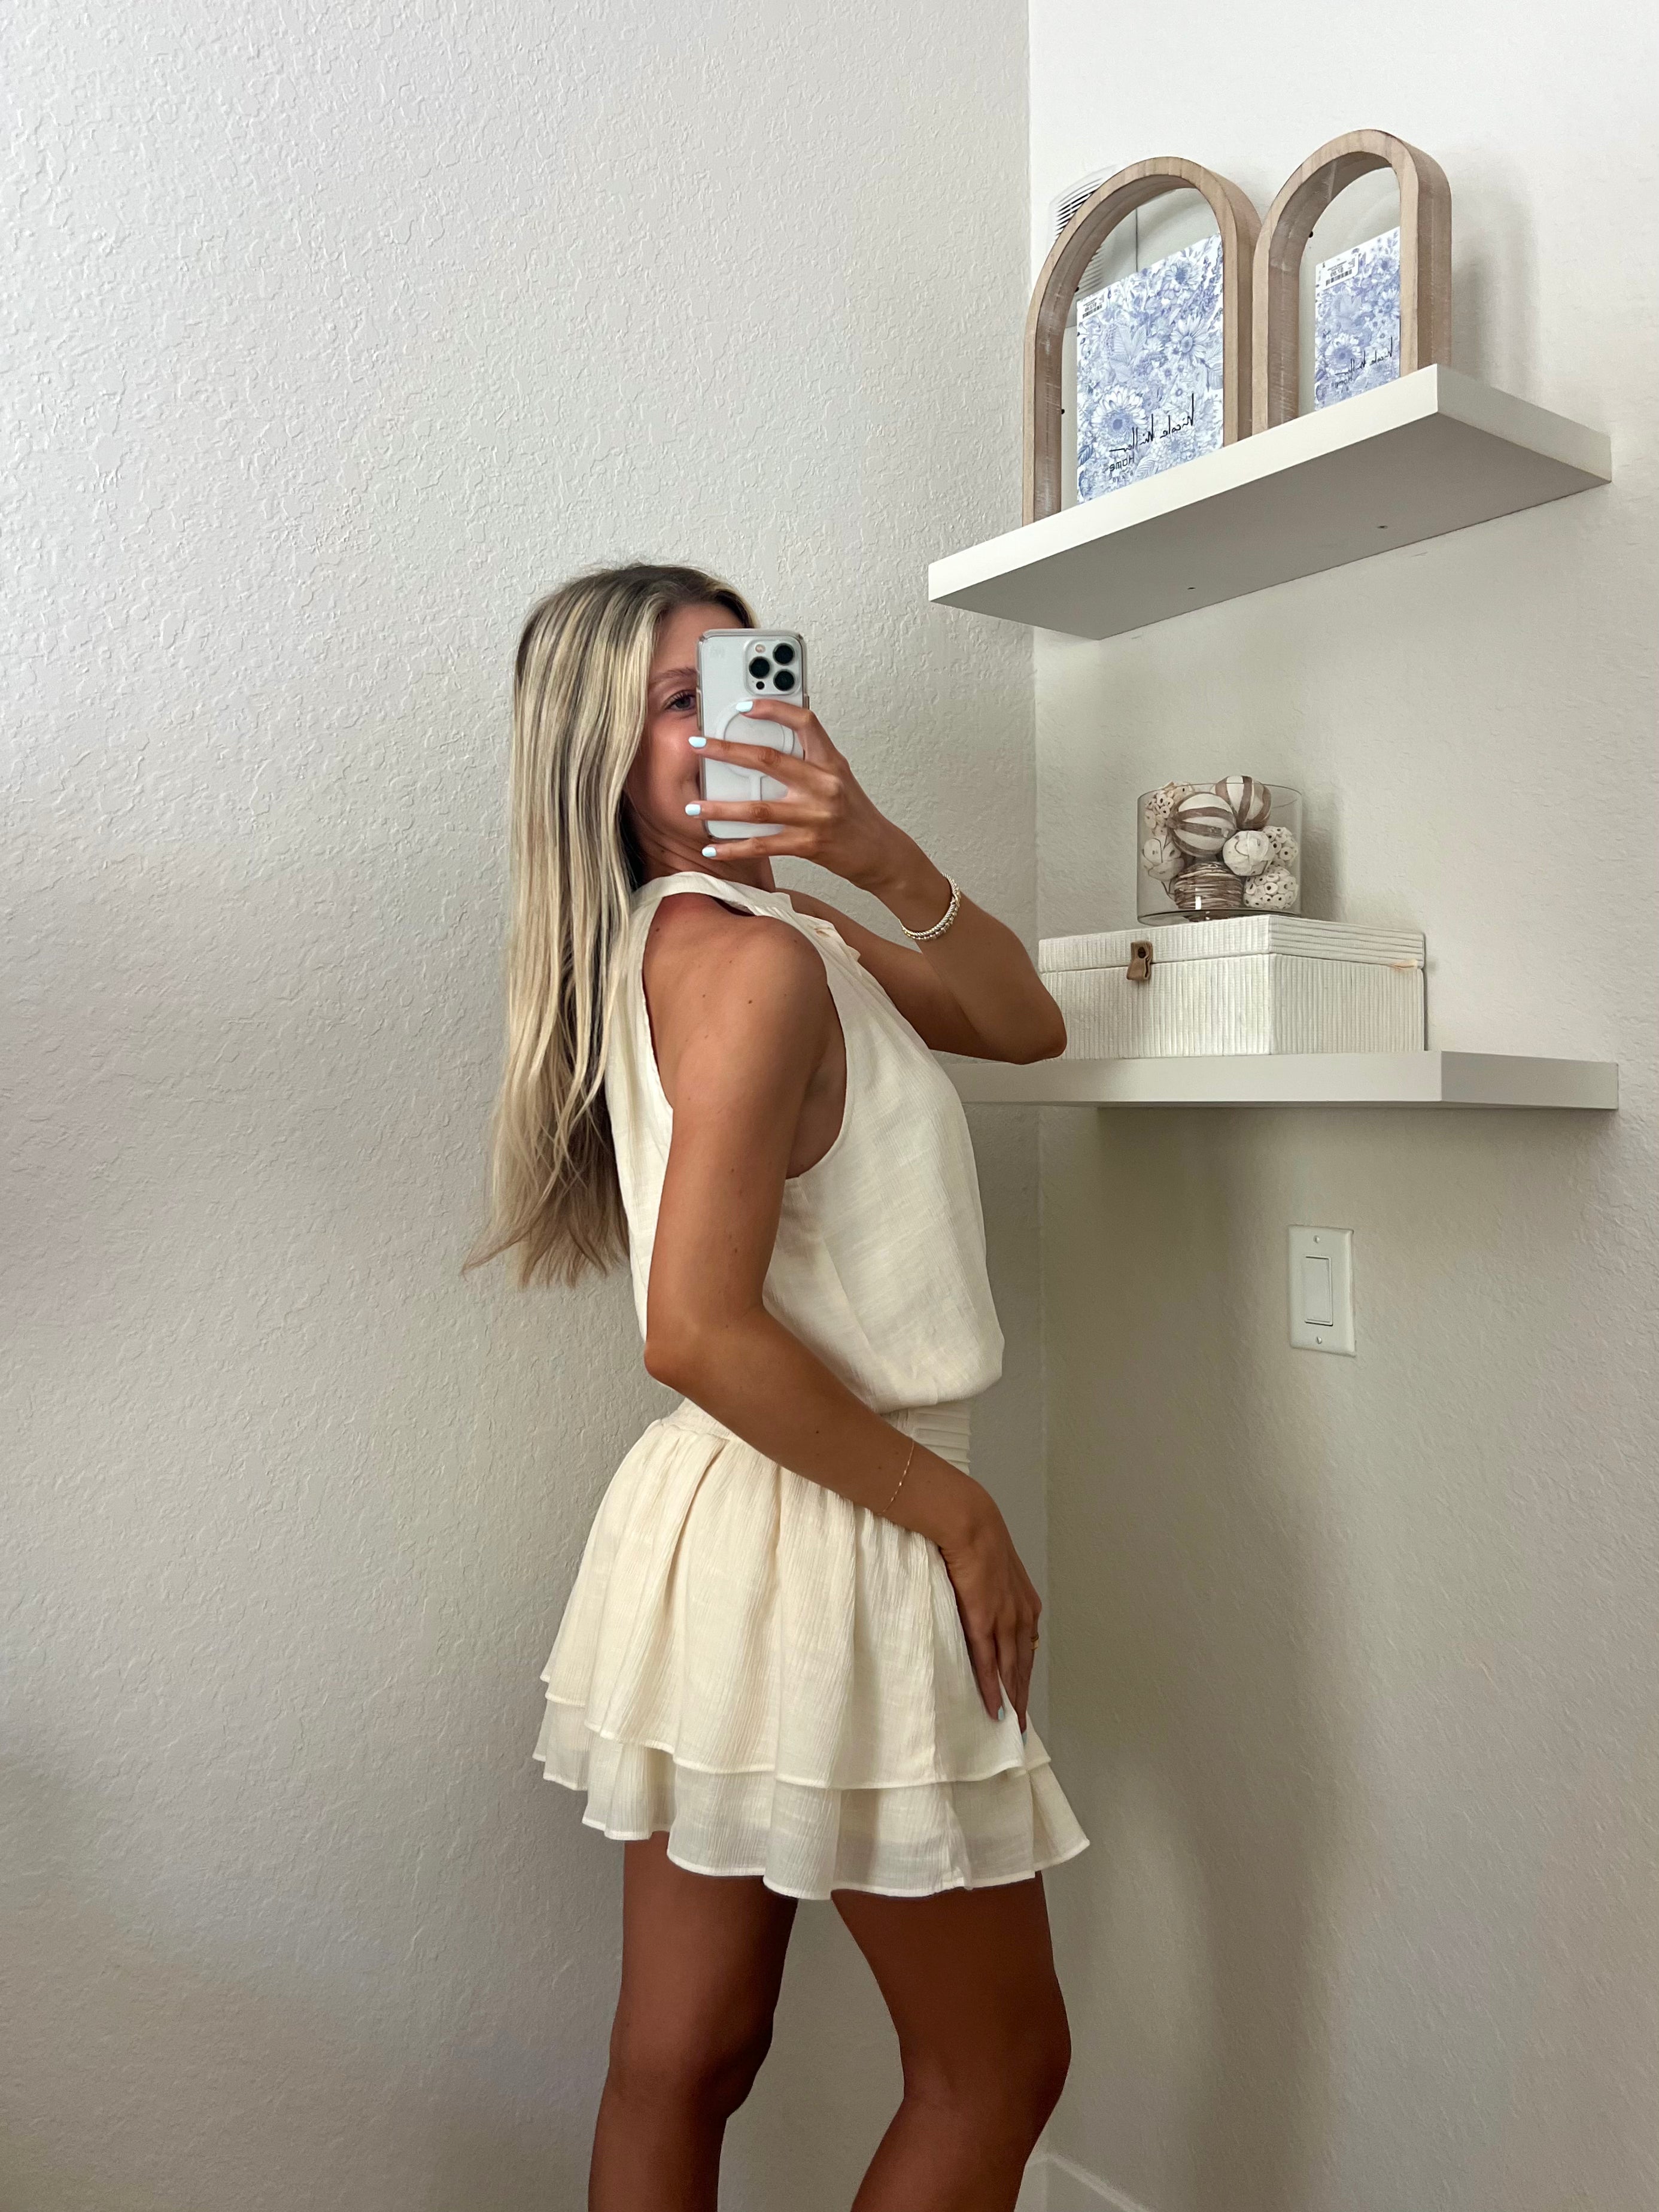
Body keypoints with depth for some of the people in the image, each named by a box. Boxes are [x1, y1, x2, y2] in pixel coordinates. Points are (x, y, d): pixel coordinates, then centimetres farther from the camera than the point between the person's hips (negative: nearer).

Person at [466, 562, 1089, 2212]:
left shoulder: (718, 934, 10)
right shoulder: (753, 959, -18)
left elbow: (1021, 1023, 8)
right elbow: (699, 1329, -26)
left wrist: (881, 861, -9)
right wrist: (957, 1510, -16)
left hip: (716, 1526, 9)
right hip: (818, 1545, -8)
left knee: (683, 2062, 20)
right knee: (997, 2065, 14)